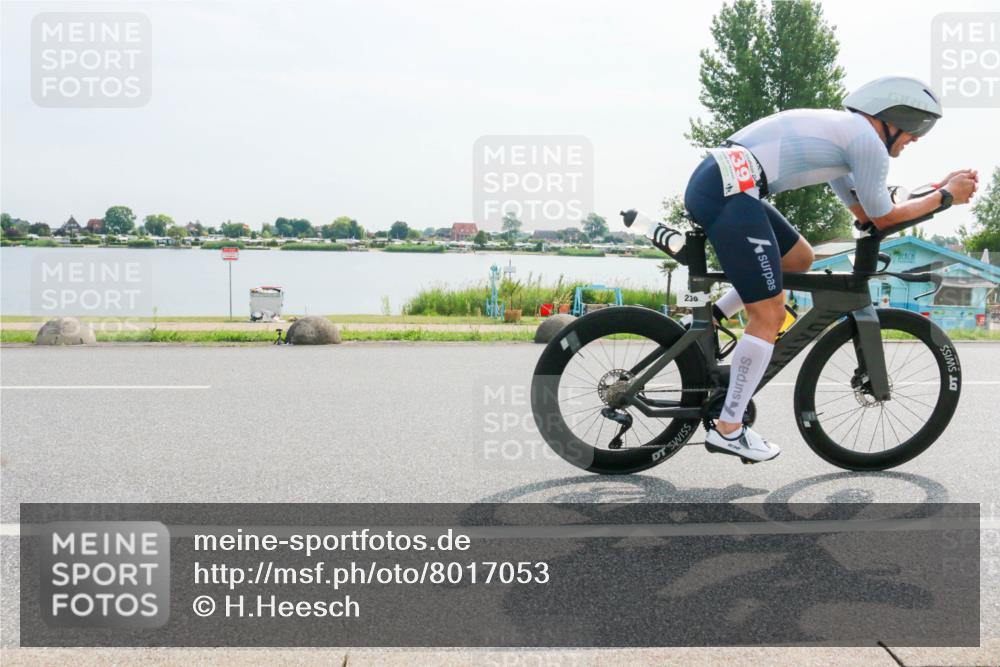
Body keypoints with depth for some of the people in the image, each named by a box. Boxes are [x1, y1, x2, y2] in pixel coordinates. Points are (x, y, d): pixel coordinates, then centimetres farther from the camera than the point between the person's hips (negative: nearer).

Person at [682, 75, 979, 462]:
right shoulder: (868, 140, -1)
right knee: (770, 313, -4)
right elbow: (883, 218, 8)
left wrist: (941, 188, 31)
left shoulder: (839, 130, 28)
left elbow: (863, 212, 32)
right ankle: (728, 430, 2)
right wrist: (946, 197, 19)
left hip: (712, 183, 10)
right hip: (728, 192, -10)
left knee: (799, 259, 25)